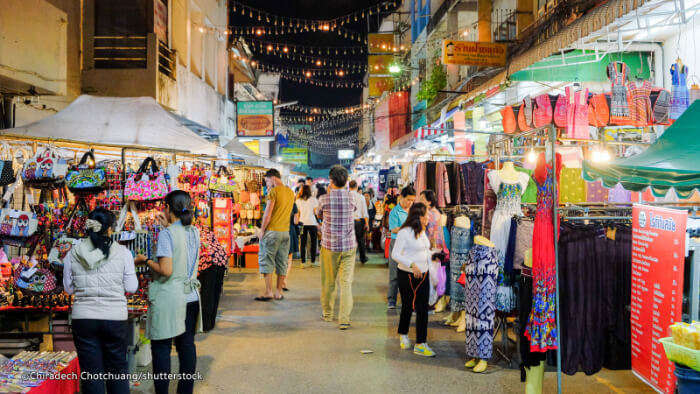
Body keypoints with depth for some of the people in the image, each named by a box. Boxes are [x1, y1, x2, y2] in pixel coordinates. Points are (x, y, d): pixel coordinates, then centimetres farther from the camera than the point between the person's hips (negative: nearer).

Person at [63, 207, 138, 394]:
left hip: (83, 317, 1)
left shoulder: (73, 254, -1)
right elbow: (131, 287, -1)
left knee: (91, 373, 9)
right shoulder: (122, 253, -6)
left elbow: (69, 288, 8)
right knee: (117, 369, 15)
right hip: (115, 317, -1)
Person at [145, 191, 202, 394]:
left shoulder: (167, 234, -14)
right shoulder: (194, 232, 5)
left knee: (161, 347, 3)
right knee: (187, 345, 13)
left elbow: (166, 270, -19)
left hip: (168, 298, -6)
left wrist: (147, 261, -3)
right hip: (191, 296, 7)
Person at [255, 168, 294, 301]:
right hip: (286, 231, 7)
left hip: (272, 231, -7)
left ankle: (268, 292, -2)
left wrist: (262, 230, -6)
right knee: (282, 263, 9)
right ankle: (278, 292, 12)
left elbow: (267, 214, -14)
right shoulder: (291, 192, 12)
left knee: (266, 261, 0)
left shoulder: (273, 191, -11)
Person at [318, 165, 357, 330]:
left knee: (328, 282, 13)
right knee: (346, 282, 0)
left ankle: (327, 314, 27)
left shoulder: (324, 199, -9)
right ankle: (344, 319, -5)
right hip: (349, 245, 1)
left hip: (329, 245, -1)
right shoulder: (351, 198, -5)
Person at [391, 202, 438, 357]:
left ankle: (420, 344, 5)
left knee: (423, 309, 1)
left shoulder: (422, 232, 10)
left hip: (423, 274, 6)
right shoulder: (405, 232, -15)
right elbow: (395, 254, -19)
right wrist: (412, 265, -27)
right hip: (407, 275, -6)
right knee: (408, 307, 9)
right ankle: (403, 334, 34)